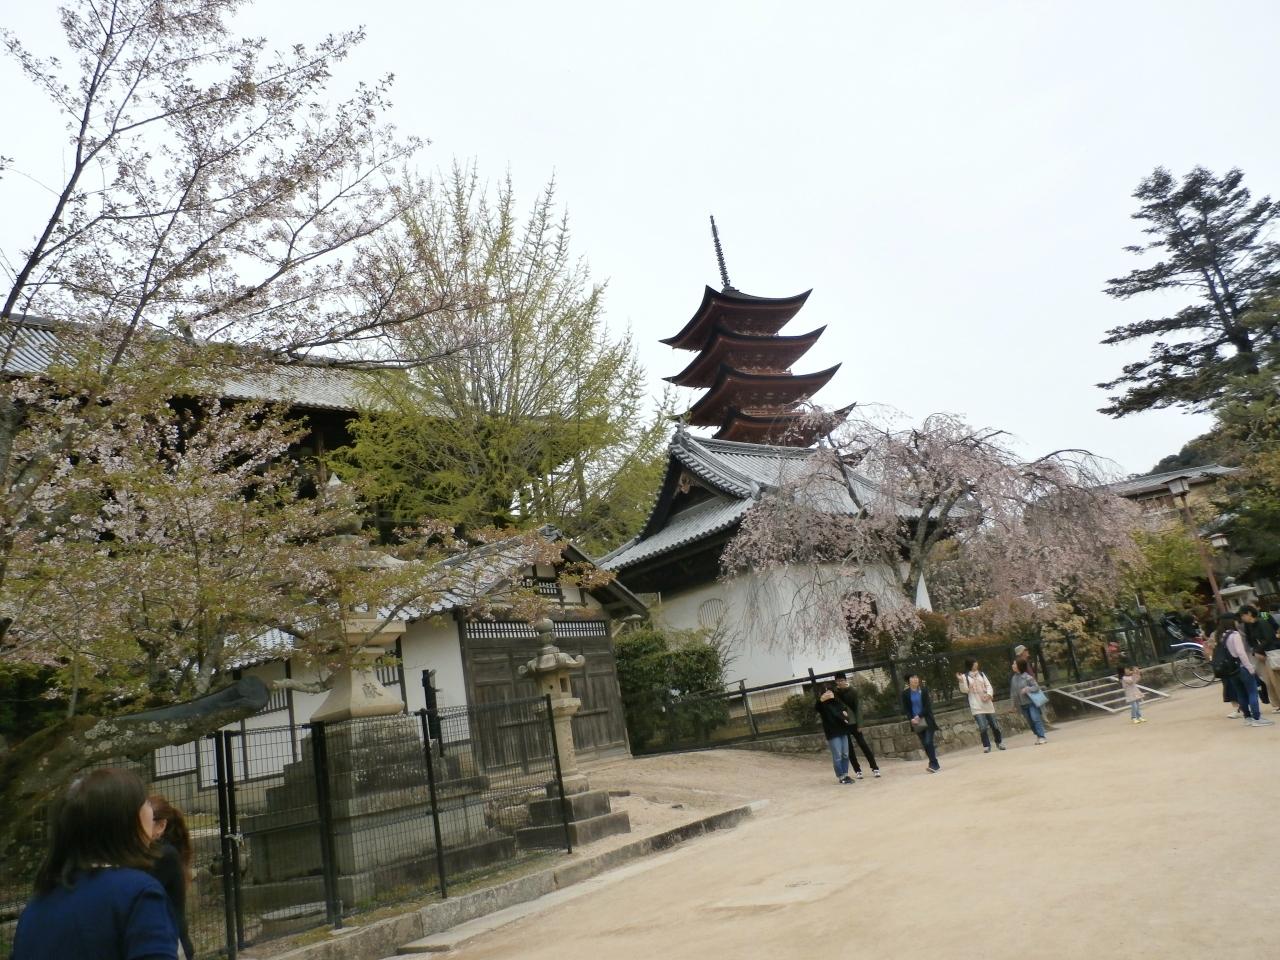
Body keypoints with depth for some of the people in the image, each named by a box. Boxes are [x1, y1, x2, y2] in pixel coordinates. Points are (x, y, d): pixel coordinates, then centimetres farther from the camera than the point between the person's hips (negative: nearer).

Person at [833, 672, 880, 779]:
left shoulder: (853, 692, -5)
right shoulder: (835, 693, -2)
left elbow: (858, 708, -7)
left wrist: (859, 724, -12)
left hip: (853, 723, -1)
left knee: (863, 745, -1)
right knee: (849, 748, 4)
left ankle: (874, 768, 4)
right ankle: (857, 771, 11)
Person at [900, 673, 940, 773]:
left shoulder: (924, 690, -4)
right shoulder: (905, 693, 0)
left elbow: (927, 706, -6)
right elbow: (906, 709, 3)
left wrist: (919, 716, -15)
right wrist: (911, 718, -12)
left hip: (927, 720, -2)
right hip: (916, 722, 2)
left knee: (929, 742, -11)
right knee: (925, 744, 4)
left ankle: (934, 764, -8)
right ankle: (935, 765, 12)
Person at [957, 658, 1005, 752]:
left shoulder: (981, 674, 11)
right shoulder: (965, 676, -1)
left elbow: (988, 685, 6)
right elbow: (964, 690, -8)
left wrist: (989, 694, -12)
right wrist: (961, 681, -24)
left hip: (987, 704, 4)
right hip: (976, 706, -4)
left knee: (994, 725, 10)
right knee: (982, 727, -12)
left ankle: (999, 742, 30)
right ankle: (986, 746, 1)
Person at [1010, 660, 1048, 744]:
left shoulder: (1027, 677, -13)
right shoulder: (1014, 678, 5)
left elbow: (1036, 687, -11)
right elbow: (1012, 690, 11)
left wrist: (1027, 689, -25)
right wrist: (1014, 702, 10)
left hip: (1031, 702, -6)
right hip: (1022, 704, 6)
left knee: (1036, 719, -11)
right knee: (1030, 721, 10)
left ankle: (1042, 737, -7)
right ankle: (1038, 737, 20)